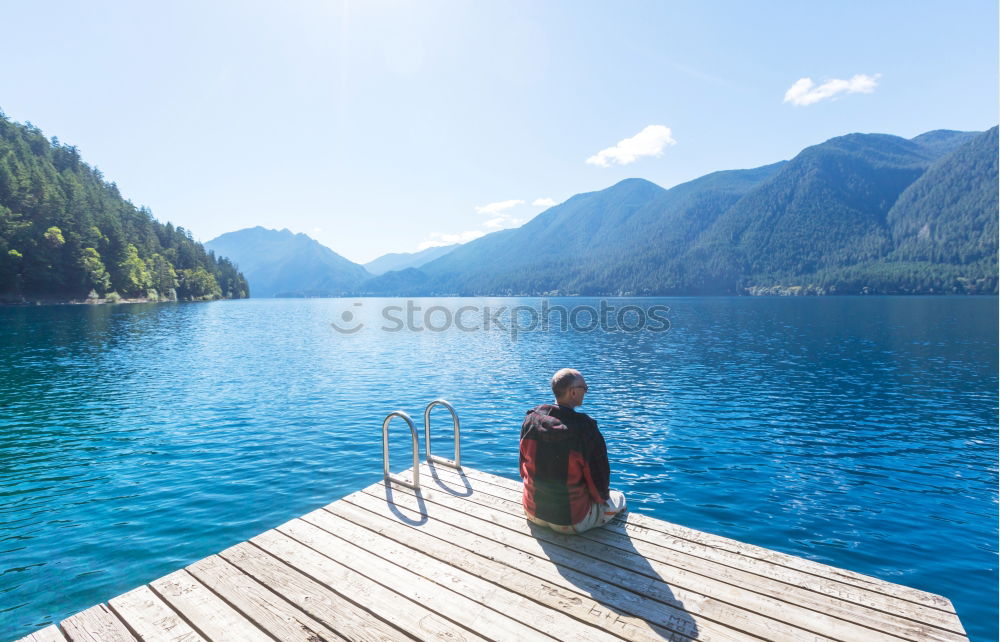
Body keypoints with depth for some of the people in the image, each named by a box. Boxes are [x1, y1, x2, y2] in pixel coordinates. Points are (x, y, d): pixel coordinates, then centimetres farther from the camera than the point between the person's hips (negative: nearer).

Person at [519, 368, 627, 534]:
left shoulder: (531, 419, -11)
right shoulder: (586, 429, -26)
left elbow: (524, 466, 2)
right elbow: (600, 485, -15)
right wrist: (601, 496, 8)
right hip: (571, 521, -5)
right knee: (619, 498, 22)